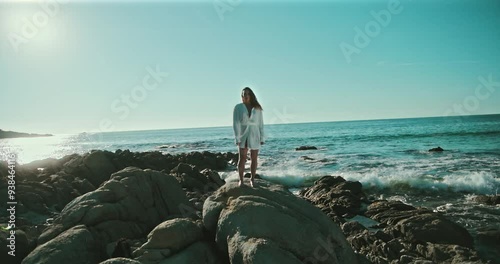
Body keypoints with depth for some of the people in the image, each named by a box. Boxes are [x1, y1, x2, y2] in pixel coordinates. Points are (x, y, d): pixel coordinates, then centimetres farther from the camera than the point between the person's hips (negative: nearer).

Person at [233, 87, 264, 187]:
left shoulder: (257, 108, 4)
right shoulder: (238, 107, 0)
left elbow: (260, 124, 6)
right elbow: (236, 123, -5)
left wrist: (262, 138, 2)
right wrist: (237, 138, -13)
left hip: (254, 135, 2)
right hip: (243, 135, -1)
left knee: (254, 159, 6)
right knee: (242, 158, -5)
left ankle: (252, 179, 18)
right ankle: (241, 180, 4)